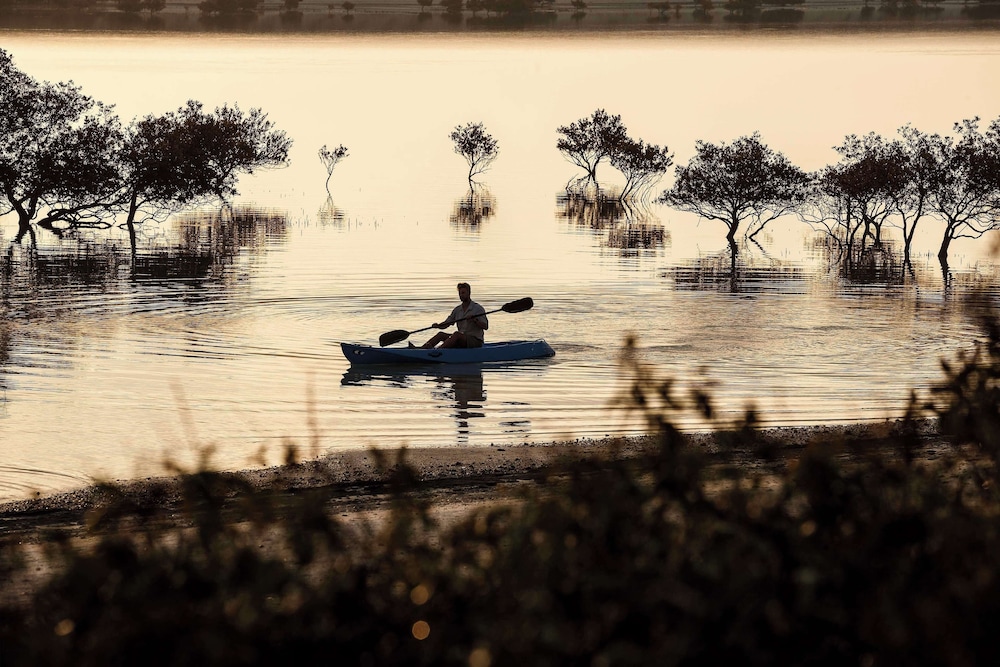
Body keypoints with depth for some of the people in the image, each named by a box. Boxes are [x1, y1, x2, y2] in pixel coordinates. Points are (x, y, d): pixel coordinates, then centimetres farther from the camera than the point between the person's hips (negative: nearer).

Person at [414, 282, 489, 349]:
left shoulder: (478, 309, -6)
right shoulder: (457, 309, 13)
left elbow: (485, 326, -14)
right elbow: (446, 324, 11)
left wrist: (475, 320, -29)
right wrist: (438, 325, -10)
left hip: (476, 340, -7)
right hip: (462, 340, 7)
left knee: (456, 334, -33)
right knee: (441, 334, -8)